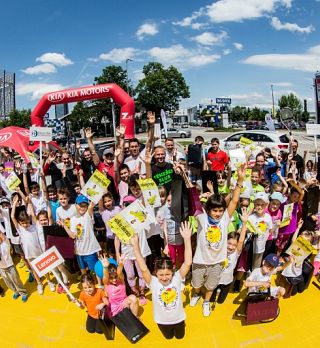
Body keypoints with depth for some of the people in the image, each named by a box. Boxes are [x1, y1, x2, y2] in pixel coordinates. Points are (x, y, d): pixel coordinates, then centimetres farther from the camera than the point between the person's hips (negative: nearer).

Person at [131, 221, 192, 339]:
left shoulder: (177, 278, -25)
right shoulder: (153, 282, -27)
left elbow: (188, 263, -38)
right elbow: (143, 269, -43)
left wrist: (187, 239, -49)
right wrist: (136, 246, -53)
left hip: (178, 318, 0)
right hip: (162, 320, 0)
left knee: (180, 336, 27)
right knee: (169, 337, 27)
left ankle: (178, 327, 56)